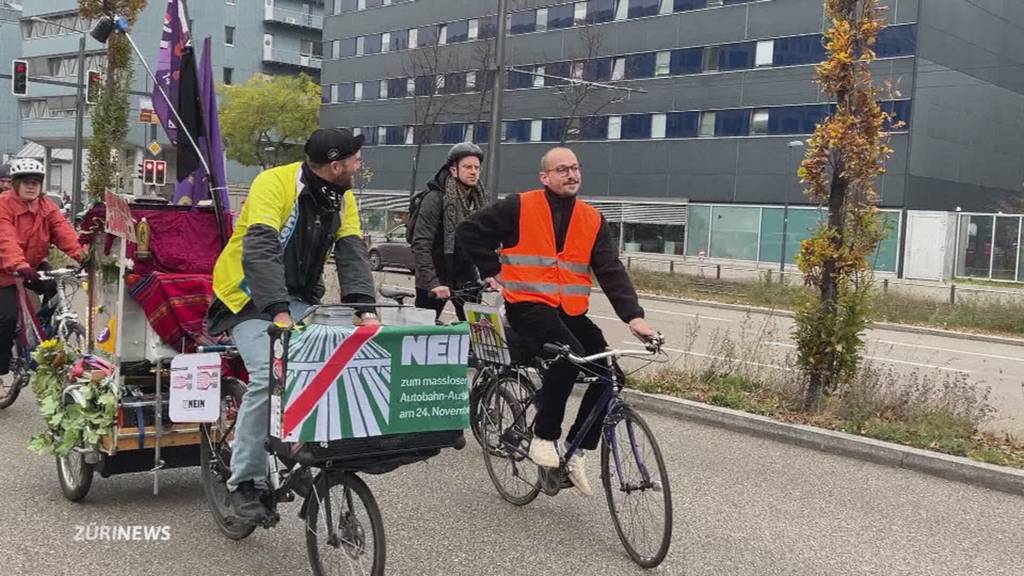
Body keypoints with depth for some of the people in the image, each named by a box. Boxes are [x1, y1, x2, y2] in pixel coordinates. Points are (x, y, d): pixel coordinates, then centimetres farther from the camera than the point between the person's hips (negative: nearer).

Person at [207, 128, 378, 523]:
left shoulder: (342, 198, -1)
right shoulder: (274, 184, -22)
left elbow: (352, 253, -10)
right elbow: (260, 250, -33)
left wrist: (364, 307, -26)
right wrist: (279, 312, -45)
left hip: (300, 298, 6)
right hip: (250, 296, -6)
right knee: (269, 378, -22)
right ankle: (244, 482, -9)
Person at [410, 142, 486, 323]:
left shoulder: (476, 199, 8)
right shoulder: (435, 198, -12)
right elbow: (420, 245, -18)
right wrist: (432, 283, -25)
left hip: (466, 279, 5)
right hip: (435, 281, -5)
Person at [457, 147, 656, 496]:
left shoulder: (592, 219, 8)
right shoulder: (519, 207, -3)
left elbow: (611, 271, 1)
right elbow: (471, 231, 4)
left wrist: (633, 316, -11)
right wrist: (492, 271, 1)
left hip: (571, 313, 5)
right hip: (528, 306, -5)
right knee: (568, 356, -31)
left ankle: (578, 451, 4)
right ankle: (543, 437, -12)